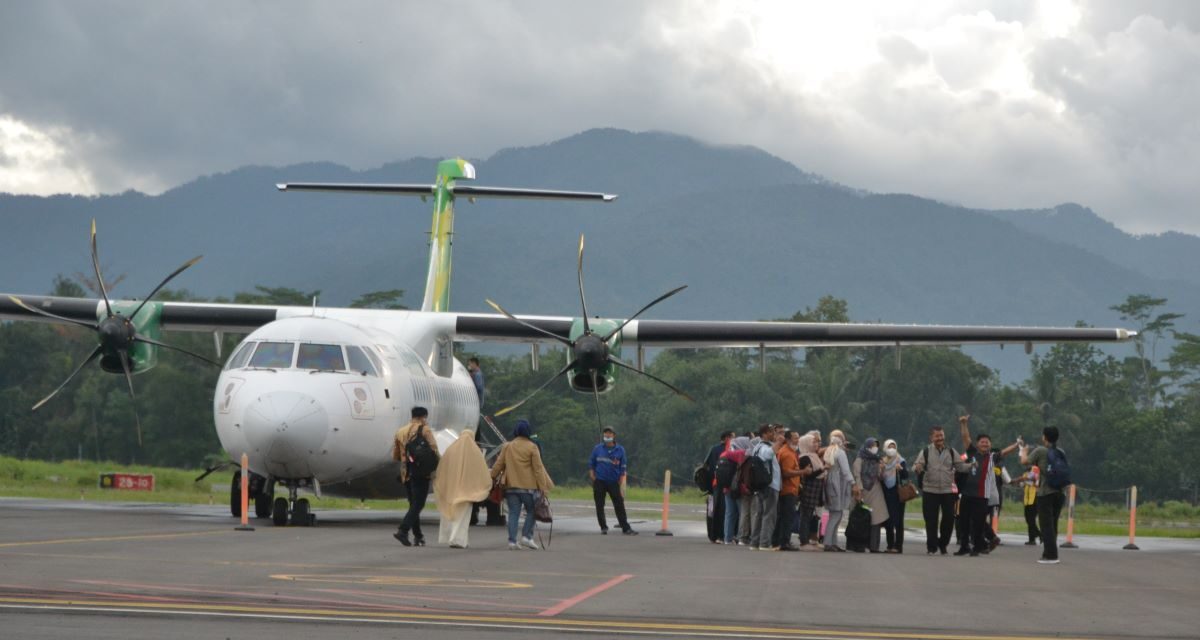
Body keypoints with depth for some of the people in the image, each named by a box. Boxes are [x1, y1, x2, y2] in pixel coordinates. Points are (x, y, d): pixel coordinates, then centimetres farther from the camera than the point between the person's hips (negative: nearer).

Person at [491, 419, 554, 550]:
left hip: (511, 486, 3)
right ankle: (526, 536, -2)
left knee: (513, 513, 5)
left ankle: (512, 540, -1)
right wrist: (543, 487, -6)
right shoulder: (532, 447, -5)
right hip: (529, 486, -3)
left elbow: (498, 464, 9)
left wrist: (493, 478, 22)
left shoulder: (507, 446, 5)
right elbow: (538, 468, -7)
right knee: (532, 511, 10)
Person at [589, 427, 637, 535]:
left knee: (619, 505, -5)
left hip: (614, 482, -1)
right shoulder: (597, 449, 3)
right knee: (599, 506, 4)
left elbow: (622, 468, 4)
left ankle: (625, 528, -2)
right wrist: (593, 478, 0)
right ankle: (603, 527, 15)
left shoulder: (620, 450, 1)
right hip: (599, 481, 1)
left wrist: (620, 483, -1)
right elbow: (591, 464, 9)